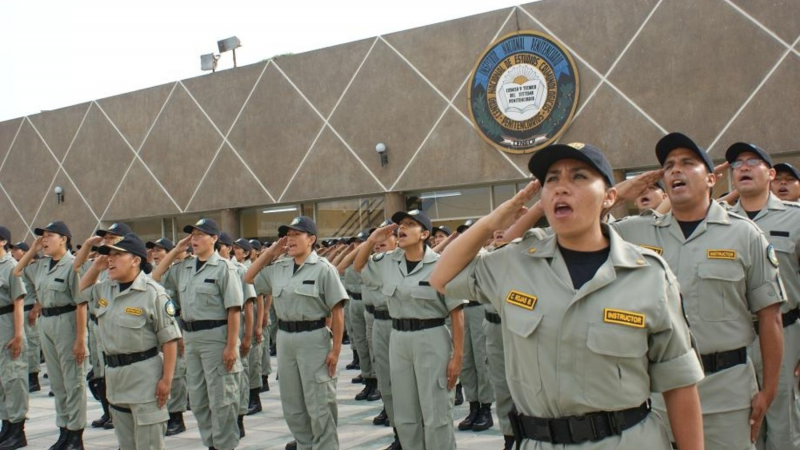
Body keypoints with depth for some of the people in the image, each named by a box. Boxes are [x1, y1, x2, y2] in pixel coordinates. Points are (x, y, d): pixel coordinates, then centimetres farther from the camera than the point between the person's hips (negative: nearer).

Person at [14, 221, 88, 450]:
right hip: (46, 322, 8)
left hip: (66, 322, -8)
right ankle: (64, 429, 27)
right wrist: (33, 249, 12)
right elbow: (17, 271, 27)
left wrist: (80, 339, -20)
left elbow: (81, 304, -18)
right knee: (56, 381, 15)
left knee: (73, 381, 1)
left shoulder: (72, 265, -15)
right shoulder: (41, 265, 9)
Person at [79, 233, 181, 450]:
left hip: (143, 374, -7)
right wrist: (95, 266, 10)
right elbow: (83, 289, 30)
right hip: (113, 373, 8)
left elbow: (169, 339, -15)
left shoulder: (153, 293, -15)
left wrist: (166, 379, -19)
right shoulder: (105, 289, 7)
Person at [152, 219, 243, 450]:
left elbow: (233, 309, -14)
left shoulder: (223, 267, -11)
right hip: (190, 336, 8)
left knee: (221, 397, 0)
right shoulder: (183, 267, 10)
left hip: (215, 336, -7)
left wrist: (231, 346, -19)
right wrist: (175, 250, 7)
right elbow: (155, 278, 15)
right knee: (197, 397, 15)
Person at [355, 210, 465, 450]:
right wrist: (372, 240, 4)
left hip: (431, 339, -6)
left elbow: (456, 313, -10)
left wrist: (458, 355, -13)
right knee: (405, 415, 15)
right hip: (398, 339, 6)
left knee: (436, 415, 1)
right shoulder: (387, 262, 5)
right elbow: (358, 266, 22)